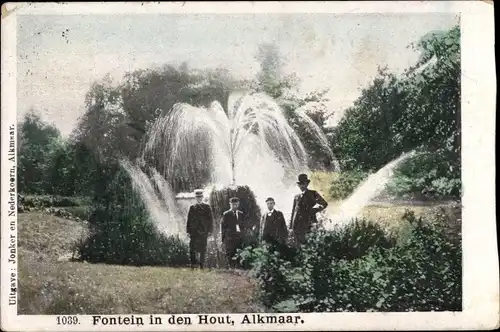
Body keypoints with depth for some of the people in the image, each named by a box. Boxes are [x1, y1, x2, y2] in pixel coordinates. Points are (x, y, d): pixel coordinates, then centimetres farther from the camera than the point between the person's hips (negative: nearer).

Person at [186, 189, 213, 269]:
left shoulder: (207, 207, 6)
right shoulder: (192, 208, 12)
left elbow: (210, 219, 5)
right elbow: (189, 220, 12)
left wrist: (210, 230, -3)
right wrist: (188, 231, 4)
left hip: (203, 231, -1)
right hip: (194, 231, 1)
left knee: (202, 249, 2)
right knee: (192, 248, -9)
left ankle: (201, 265, 8)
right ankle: (193, 263, -6)